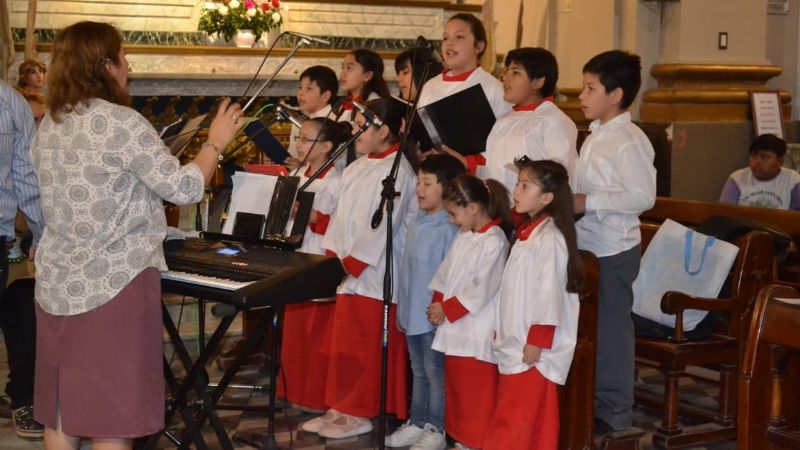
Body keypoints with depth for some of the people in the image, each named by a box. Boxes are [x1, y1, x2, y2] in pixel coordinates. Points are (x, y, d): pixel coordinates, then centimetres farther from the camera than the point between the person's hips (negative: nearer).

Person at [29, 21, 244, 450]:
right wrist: (216, 143, 2)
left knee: (60, 410, 15)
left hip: (56, 284, 7)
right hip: (113, 284, -7)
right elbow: (184, 188, -13)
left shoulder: (48, 125, 8)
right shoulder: (123, 123, -15)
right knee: (111, 415, 1)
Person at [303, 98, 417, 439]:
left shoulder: (398, 170, -13)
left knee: (369, 348, 0)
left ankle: (361, 413, 10)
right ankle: (341, 408, 23)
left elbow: (383, 225, -18)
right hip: (348, 274, 9)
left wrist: (351, 263, -17)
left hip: (374, 275, -8)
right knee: (343, 344, 13)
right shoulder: (356, 168, 13)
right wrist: (331, 256, 7)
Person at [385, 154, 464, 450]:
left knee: (436, 371, 3)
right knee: (419, 371, 19)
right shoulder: (417, 224, 9)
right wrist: (402, 307, 16)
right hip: (413, 314, 9)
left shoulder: (449, 229, -18)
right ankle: (417, 422, 30)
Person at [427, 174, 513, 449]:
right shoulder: (463, 239, 10)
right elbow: (445, 275, 14)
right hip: (455, 329, 9)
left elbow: (482, 289, -19)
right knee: (457, 388, 16)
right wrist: (438, 305, -1)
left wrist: (447, 309, -13)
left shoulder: (494, 241, -16)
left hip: (478, 332, -9)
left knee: (477, 393, -1)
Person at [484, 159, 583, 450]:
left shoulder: (550, 238, -17)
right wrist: (502, 329, 20)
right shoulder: (528, 232, 13)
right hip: (515, 344, 10)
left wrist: (536, 342, -19)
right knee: (510, 419, 14)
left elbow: (550, 293, -20)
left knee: (521, 420, -4)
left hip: (533, 349, -10)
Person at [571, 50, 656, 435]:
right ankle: (592, 398, 29)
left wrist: (587, 202, -23)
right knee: (589, 324, 17)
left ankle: (614, 409, 13)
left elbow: (643, 197, -23)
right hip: (587, 246, 9)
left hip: (613, 251, -9)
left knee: (611, 326, 1)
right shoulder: (595, 135, 10)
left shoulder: (629, 141, -17)